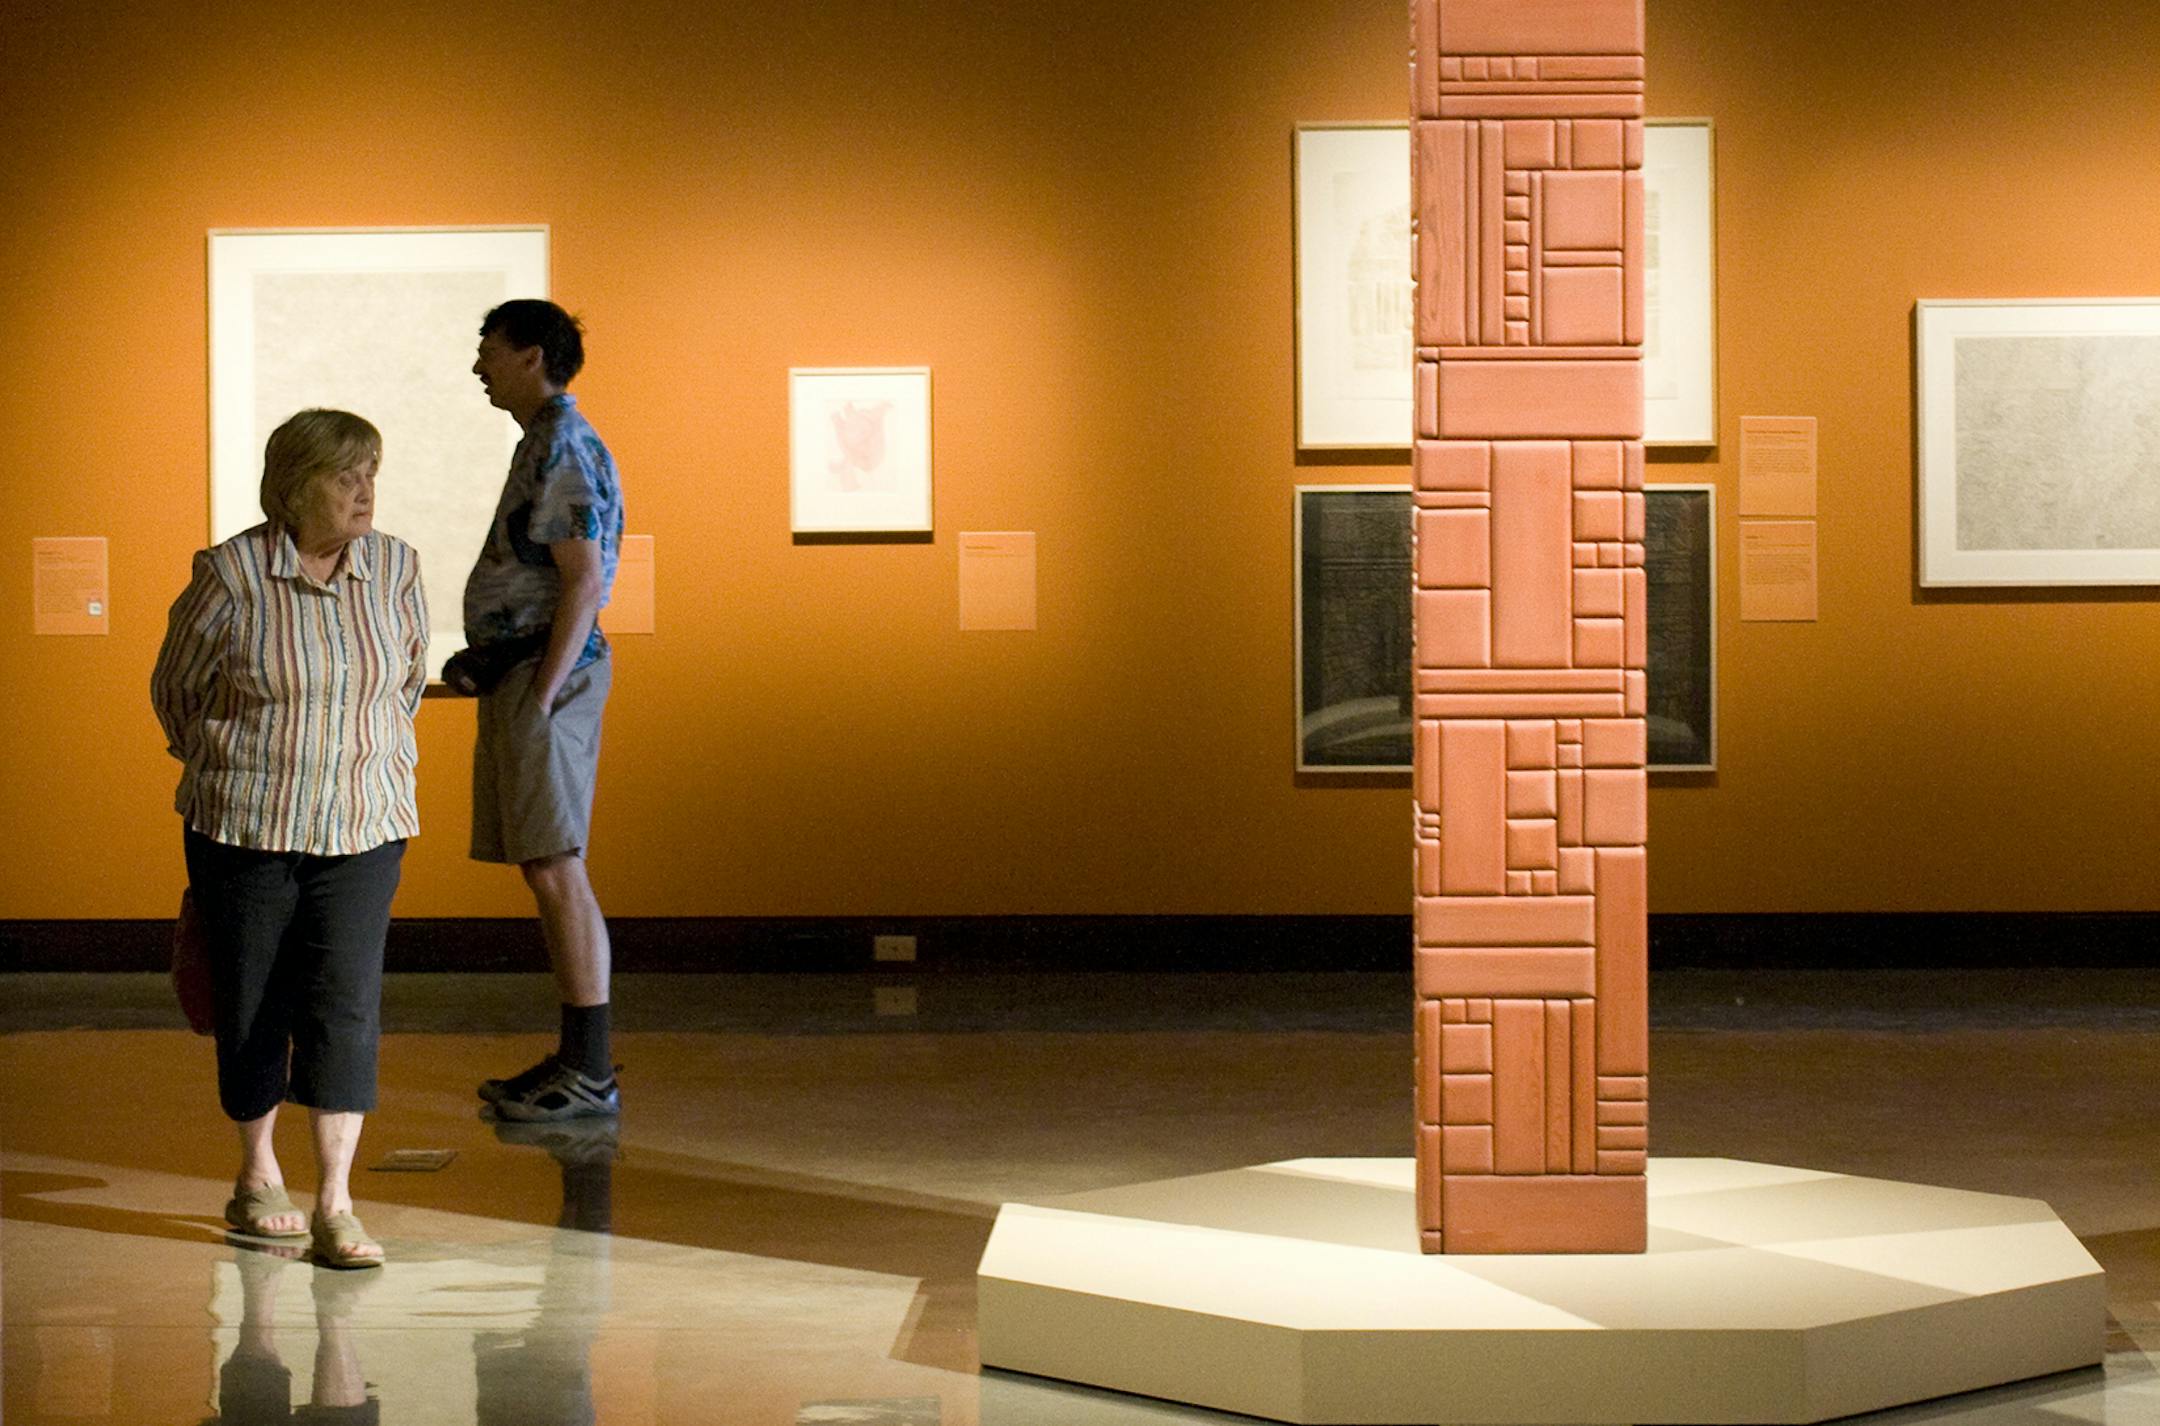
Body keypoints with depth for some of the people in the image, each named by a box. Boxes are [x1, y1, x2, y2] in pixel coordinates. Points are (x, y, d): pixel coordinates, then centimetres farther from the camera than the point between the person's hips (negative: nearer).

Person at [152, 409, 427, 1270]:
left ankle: (334, 1206, -6)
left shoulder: (395, 570, 0)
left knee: (346, 1004, -7)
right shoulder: (231, 575, -9)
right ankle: (256, 1176, 27)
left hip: (360, 828, 2)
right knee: (251, 1005, 7)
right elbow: (175, 685, 6)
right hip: (244, 827, -2)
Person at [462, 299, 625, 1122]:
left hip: (545, 671, -10)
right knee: (546, 871, 11)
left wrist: (543, 695, -21)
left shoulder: (562, 447, -13)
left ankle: (591, 1073, -10)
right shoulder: (547, 442, 18)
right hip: (521, 672, 10)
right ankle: (577, 1058, 14)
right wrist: (492, 665, 21)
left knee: (555, 870, -10)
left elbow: (584, 581, -20)